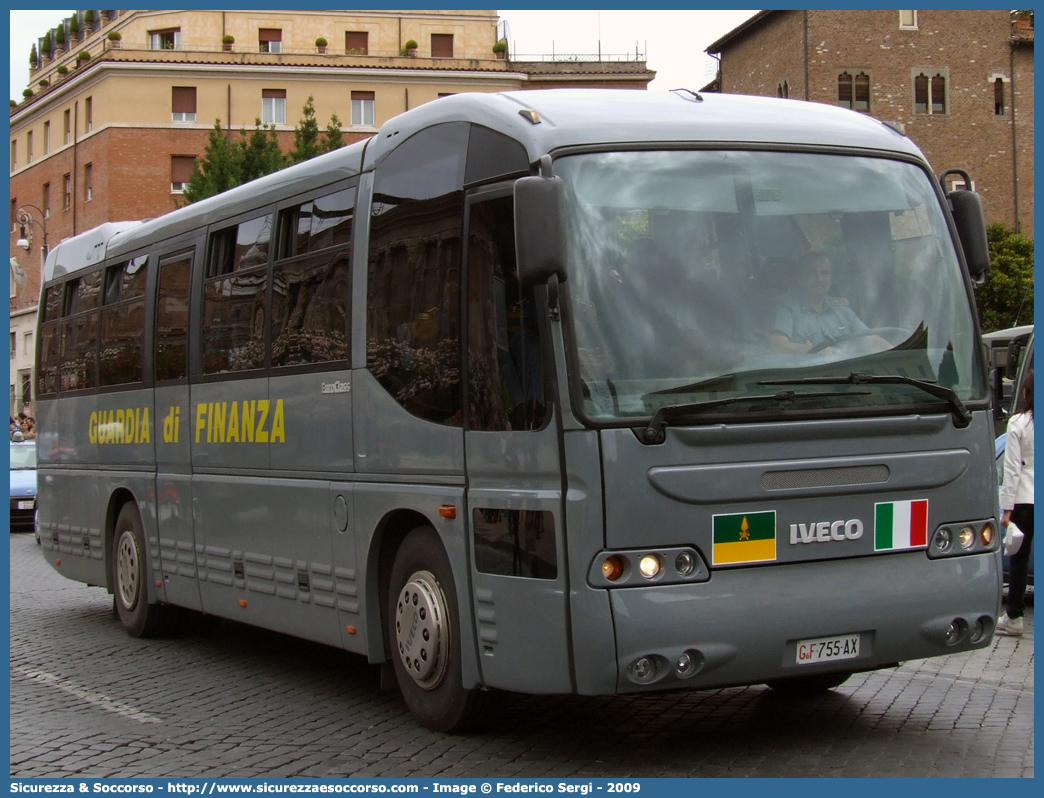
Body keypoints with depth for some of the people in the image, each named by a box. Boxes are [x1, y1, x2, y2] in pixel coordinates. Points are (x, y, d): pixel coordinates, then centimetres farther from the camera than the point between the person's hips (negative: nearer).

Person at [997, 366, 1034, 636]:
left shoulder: (1018, 423, -8)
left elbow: (1012, 468, -8)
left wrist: (1007, 507, -5)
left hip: (1025, 499, -3)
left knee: (1019, 558, 5)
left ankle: (1014, 618, 11)